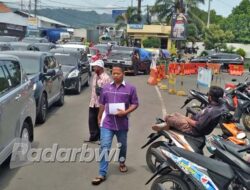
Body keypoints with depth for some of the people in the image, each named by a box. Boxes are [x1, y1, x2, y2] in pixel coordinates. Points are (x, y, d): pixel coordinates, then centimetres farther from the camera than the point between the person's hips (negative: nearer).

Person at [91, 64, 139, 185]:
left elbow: (135, 104, -2)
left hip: (122, 124, -1)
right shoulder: (106, 88, 5)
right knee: (104, 147, -6)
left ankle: (122, 163, 46)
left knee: (122, 145, 18)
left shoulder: (130, 88, -4)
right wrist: (99, 117, 19)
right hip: (107, 123, 1)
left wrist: (125, 112, -18)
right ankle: (102, 174, -2)